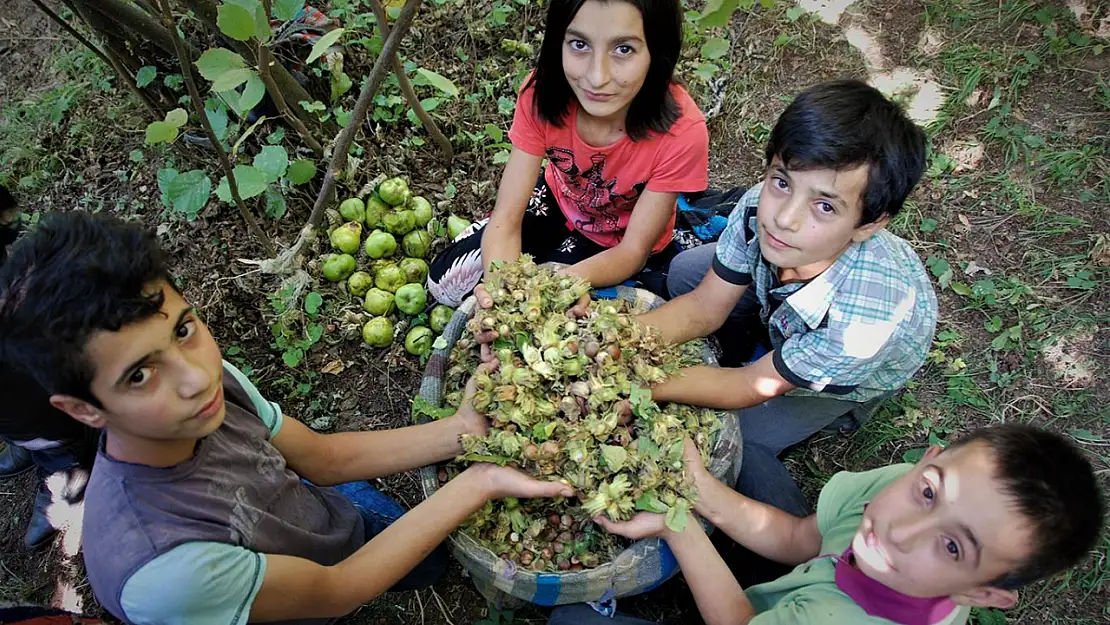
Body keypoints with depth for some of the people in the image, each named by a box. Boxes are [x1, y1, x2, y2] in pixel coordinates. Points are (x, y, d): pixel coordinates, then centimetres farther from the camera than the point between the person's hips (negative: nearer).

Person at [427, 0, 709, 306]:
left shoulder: (682, 131, -35)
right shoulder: (543, 91, -27)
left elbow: (633, 250, -26)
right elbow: (506, 219, -25)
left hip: (618, 245, -2)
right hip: (557, 202, 2)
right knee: (446, 281, -6)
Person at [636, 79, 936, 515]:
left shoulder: (867, 315, -45)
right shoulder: (760, 208, -34)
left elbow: (752, 388, -30)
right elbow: (705, 306, -18)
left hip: (857, 375, -5)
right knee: (685, 270, -6)